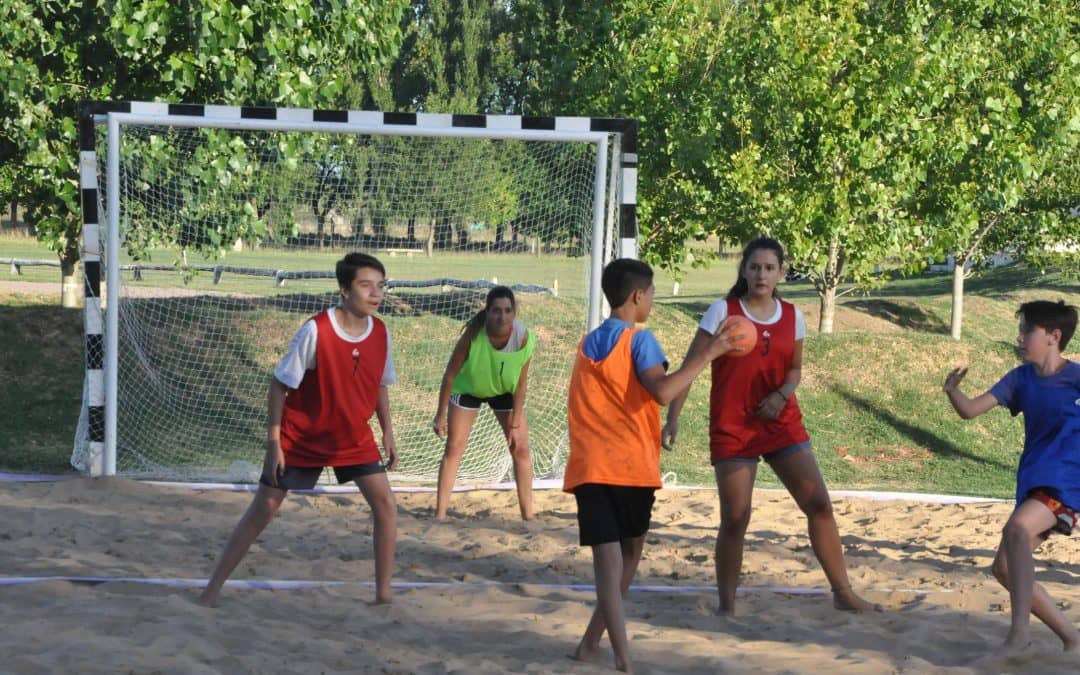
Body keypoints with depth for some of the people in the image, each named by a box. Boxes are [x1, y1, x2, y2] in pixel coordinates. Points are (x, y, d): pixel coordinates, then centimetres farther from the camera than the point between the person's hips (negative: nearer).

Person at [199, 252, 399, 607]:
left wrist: (388, 433, 4)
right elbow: (280, 385, -16)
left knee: (385, 504, -10)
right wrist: (273, 443, -16)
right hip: (301, 435, -4)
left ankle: (383, 594, 2)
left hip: (354, 438, 4)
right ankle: (212, 590, 9)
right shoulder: (316, 330, -24)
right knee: (263, 510, -1)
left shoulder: (381, 333, -9)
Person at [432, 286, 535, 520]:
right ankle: (440, 514, 0)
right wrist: (441, 415, -19)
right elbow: (451, 373, -23)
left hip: (505, 391, 2)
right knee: (454, 447, -4)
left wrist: (515, 424, -16)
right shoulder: (474, 334, -36)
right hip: (468, 388, -1)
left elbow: (521, 383, -19)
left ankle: (528, 515, 11)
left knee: (521, 448, 0)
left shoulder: (524, 338, -31)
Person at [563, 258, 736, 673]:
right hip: (631, 466, -4)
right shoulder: (639, 339, -4)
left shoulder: (589, 342, 16)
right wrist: (707, 354, -16)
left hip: (589, 467, 4)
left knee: (608, 562, -5)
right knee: (629, 553, 15)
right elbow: (662, 391, -20)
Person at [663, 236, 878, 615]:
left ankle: (843, 594, 10)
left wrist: (783, 394, -6)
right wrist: (673, 419, -15)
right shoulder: (723, 312, -6)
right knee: (735, 520, -5)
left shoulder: (792, 317, 5)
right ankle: (726, 606, 9)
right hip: (732, 428, -3)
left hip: (782, 424, 3)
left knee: (819, 503, -2)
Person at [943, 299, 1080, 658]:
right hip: (1031, 483, 8)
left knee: (1016, 528, -33)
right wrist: (952, 391, -15)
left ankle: (1019, 629, -32)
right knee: (1005, 567, 3)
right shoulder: (1021, 378, 7)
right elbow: (970, 410, 3)